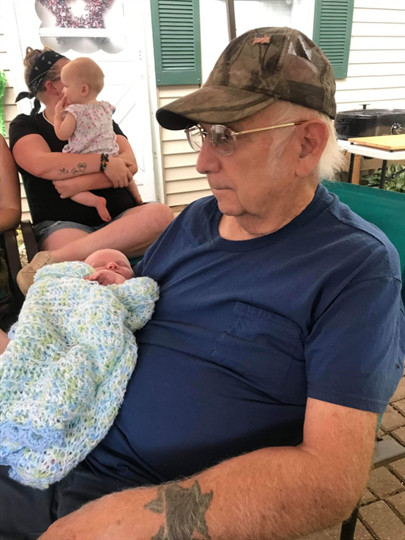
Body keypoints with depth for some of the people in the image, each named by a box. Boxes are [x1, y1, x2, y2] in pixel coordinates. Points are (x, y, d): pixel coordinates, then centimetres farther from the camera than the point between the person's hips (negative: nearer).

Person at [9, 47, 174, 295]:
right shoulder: (25, 126, 12)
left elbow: (129, 166, 1)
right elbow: (42, 165, -12)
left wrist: (82, 183, -13)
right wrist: (104, 162, -12)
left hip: (120, 218, 6)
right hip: (62, 224, -5)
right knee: (90, 264, -43)